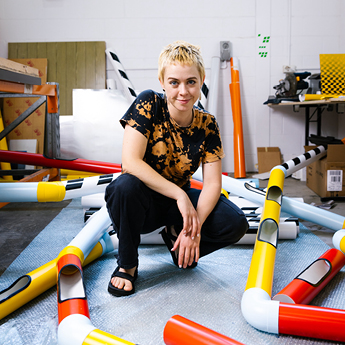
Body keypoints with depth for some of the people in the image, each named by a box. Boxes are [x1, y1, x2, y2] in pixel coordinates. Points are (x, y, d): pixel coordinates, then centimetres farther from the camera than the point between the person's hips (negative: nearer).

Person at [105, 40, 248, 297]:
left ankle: (176, 236, 13)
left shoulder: (207, 125, -7)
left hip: (180, 200, 3)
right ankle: (127, 264, -10)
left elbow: (212, 183, -11)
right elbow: (130, 162, -27)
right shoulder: (148, 104, -17)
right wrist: (179, 195, -30)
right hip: (141, 201, -3)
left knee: (235, 224, -19)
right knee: (127, 185, -38)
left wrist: (195, 226, -27)